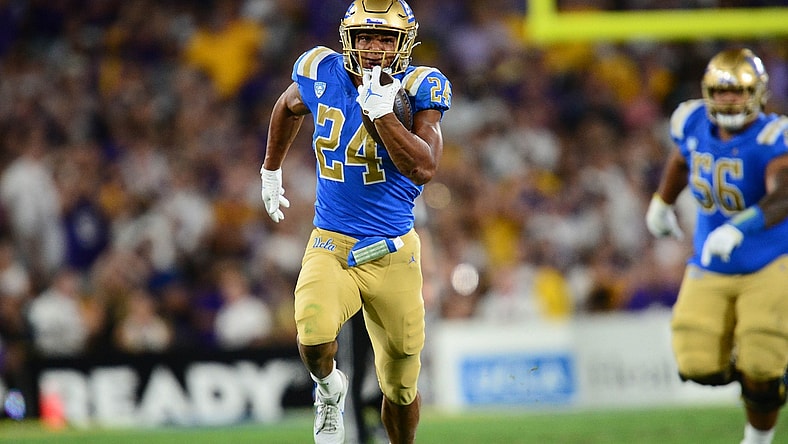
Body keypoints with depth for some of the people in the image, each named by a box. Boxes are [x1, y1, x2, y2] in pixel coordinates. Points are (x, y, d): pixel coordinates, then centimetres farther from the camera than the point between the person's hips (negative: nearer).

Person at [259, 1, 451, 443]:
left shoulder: (418, 89, -11)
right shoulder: (321, 76, -4)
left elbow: (424, 170, -23)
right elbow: (289, 106, 21)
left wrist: (381, 110, -29)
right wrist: (271, 170, 29)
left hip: (392, 253, 0)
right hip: (331, 245, 0)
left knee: (401, 387, 10)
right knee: (314, 337, -29)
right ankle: (329, 389, 5)